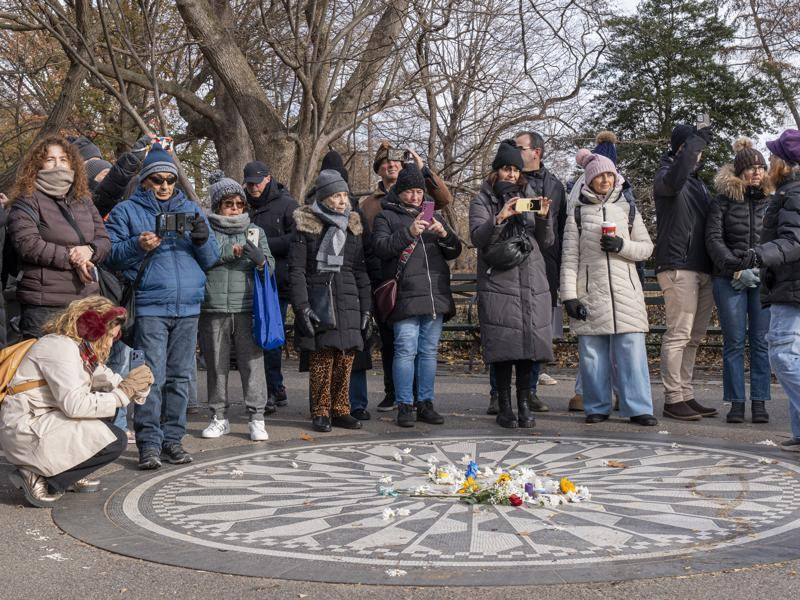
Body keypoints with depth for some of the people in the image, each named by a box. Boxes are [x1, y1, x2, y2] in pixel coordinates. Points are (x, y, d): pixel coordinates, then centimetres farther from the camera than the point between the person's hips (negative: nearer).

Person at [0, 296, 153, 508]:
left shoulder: (85, 351, 12)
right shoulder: (60, 346, -17)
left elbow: (113, 383, 14)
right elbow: (74, 405, -25)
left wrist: (137, 385, -8)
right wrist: (122, 393, -18)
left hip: (44, 422, 10)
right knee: (115, 442, -14)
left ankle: (72, 475, 12)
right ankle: (36, 477, -10)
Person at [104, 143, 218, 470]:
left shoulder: (191, 209, 18)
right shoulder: (126, 210, 9)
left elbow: (210, 260, 15)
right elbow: (110, 256, 0)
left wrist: (203, 240, -5)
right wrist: (137, 246, -16)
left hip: (188, 307, 4)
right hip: (149, 306, -4)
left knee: (180, 377, 7)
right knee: (152, 377, -8)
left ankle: (172, 439, 15)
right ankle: (149, 443, -3)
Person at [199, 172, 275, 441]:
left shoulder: (255, 231, 15)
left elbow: (270, 265, 7)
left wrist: (261, 260, -15)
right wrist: (229, 251, -11)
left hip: (247, 309, 1)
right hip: (213, 310, -1)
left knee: (252, 363, -2)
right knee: (216, 366, 7)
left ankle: (257, 418, 5)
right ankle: (219, 417, 19)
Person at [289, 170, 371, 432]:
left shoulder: (352, 227, 15)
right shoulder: (307, 226, 0)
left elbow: (361, 271, 16)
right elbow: (296, 270, -4)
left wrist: (366, 307, 10)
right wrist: (302, 307, -12)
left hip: (348, 300, 4)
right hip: (318, 298, -4)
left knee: (346, 358, 3)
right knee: (321, 358, -6)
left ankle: (340, 410, 14)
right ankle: (320, 413, 5)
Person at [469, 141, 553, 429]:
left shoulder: (530, 197, 18)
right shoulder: (482, 201, 8)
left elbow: (546, 242, 13)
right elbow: (477, 238, -9)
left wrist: (544, 217, -6)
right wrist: (500, 218, -25)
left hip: (533, 284, 3)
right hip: (498, 284, -3)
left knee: (530, 343, -1)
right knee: (503, 345, -6)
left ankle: (524, 403, 8)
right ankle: (504, 406, 2)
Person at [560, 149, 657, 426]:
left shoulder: (627, 210, 14)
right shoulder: (578, 213, 9)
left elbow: (646, 247, 11)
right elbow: (570, 257, 4)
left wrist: (621, 245, -9)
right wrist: (569, 295, -5)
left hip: (625, 291, 1)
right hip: (590, 292, -1)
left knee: (632, 348, -6)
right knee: (592, 351, 1)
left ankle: (638, 408, -2)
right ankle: (598, 407, 12)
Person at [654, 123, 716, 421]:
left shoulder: (698, 182, 24)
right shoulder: (665, 175, -1)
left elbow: (711, 222, 26)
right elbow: (673, 180, -27)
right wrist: (697, 140, -22)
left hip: (703, 269, 8)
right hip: (678, 267, -8)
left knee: (693, 337, 10)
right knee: (679, 334, -9)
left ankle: (686, 396, 15)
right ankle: (673, 399, -5)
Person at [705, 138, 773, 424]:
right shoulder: (723, 201, 4)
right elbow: (714, 239, -2)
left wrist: (760, 268, -4)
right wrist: (737, 269, -12)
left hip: (764, 280, 1)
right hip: (730, 281, -1)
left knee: (761, 341, 1)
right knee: (734, 341, 0)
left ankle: (759, 402, 7)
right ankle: (737, 403, 6)